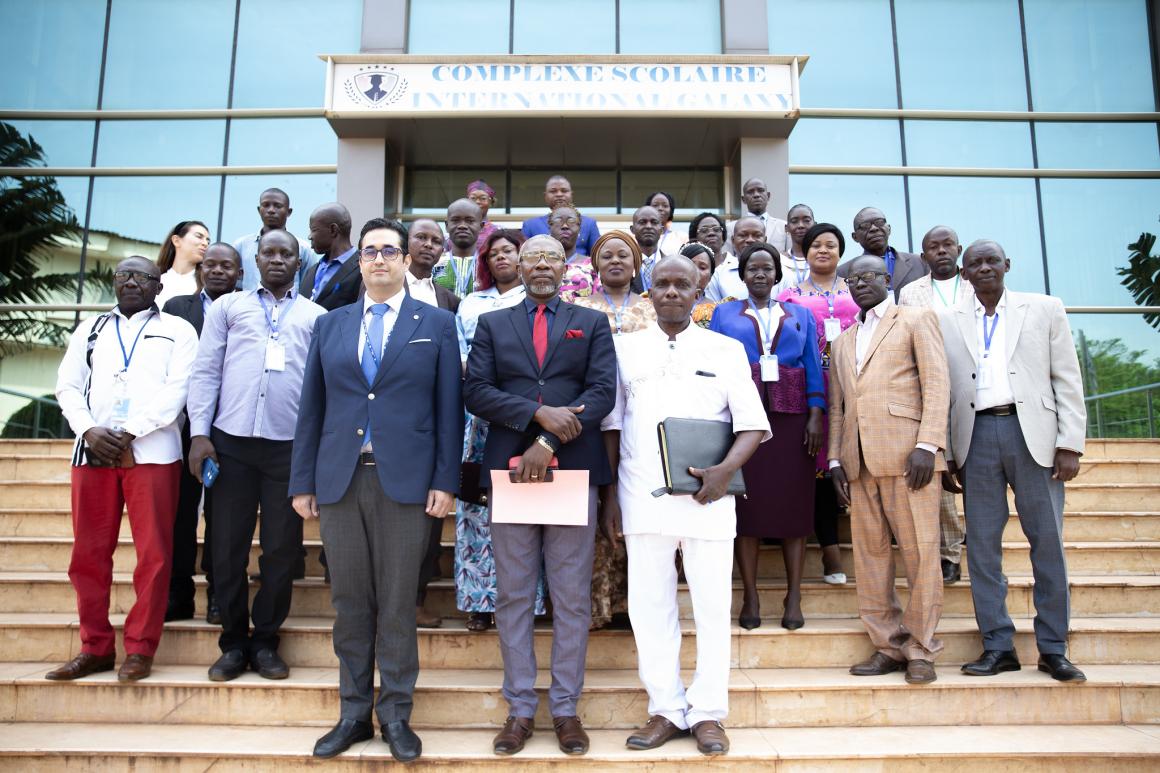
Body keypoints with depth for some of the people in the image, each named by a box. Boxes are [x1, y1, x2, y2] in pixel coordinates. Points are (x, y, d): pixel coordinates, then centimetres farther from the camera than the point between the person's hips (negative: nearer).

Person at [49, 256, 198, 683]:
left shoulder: (177, 330, 9)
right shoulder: (89, 330, 20)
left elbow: (177, 388, -3)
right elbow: (68, 386, 13)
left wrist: (129, 433, -11)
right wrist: (89, 430, -5)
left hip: (151, 451, -3)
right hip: (92, 451, 4)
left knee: (153, 553, -4)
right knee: (88, 553, 6)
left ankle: (140, 648, 6)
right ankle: (95, 647, 17)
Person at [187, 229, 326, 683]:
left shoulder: (317, 317, 12)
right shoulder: (228, 307, 13)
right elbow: (205, 371, 7)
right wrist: (199, 433, -3)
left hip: (290, 445, 0)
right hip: (231, 441, 1)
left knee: (282, 548, 4)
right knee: (228, 547, 5)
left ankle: (265, 642, 19)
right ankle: (233, 643, 19)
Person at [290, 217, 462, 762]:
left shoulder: (436, 324, 5)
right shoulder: (330, 325, 13)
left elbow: (448, 408, 1)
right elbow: (312, 408, 11)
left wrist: (445, 482, -6)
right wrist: (302, 482, 7)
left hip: (405, 481, -3)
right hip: (339, 480, 3)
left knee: (397, 603, 4)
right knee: (349, 603, 10)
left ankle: (395, 715, 18)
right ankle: (354, 713, 24)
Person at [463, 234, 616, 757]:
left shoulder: (592, 323, 10)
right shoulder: (492, 324, 12)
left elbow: (603, 391, -3)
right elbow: (475, 392, 0)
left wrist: (549, 443, -14)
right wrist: (538, 412, -14)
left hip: (574, 470, -1)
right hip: (510, 470, 1)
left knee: (572, 597, 4)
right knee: (513, 595, 6)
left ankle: (565, 708, 17)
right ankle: (520, 708, 18)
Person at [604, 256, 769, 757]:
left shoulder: (726, 350, 5)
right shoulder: (625, 348, 8)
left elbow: (752, 424, 3)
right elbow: (610, 425, 10)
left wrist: (727, 469, -15)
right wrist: (610, 494, 5)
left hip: (706, 496, -1)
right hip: (642, 497, 1)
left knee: (712, 604, 4)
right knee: (650, 603, 5)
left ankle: (707, 712, 17)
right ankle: (666, 709, 19)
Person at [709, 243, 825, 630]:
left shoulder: (800, 315, 16)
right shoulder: (724, 314, 14)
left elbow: (813, 367, 8)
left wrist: (816, 415, -5)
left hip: (791, 417, 1)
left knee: (793, 502, 0)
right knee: (747, 504, -1)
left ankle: (794, 597, 8)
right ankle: (750, 596, 6)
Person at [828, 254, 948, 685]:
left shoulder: (916, 320, 10)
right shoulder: (842, 342, 25)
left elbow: (936, 384, -1)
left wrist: (927, 444, -12)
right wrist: (835, 458, 9)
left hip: (906, 454, -5)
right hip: (858, 460, 5)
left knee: (919, 550, -3)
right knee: (869, 553, 4)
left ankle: (920, 649, 7)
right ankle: (887, 646, 12)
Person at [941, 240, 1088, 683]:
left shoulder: (1045, 309, 9)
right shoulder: (947, 322, 10)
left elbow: (1067, 380, 5)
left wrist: (1070, 444, -3)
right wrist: (948, 454, 4)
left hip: (1033, 433, -1)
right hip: (976, 436, 1)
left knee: (1048, 541, 1)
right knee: (982, 543, 2)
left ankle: (1053, 649, 13)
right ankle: (998, 647, 11)